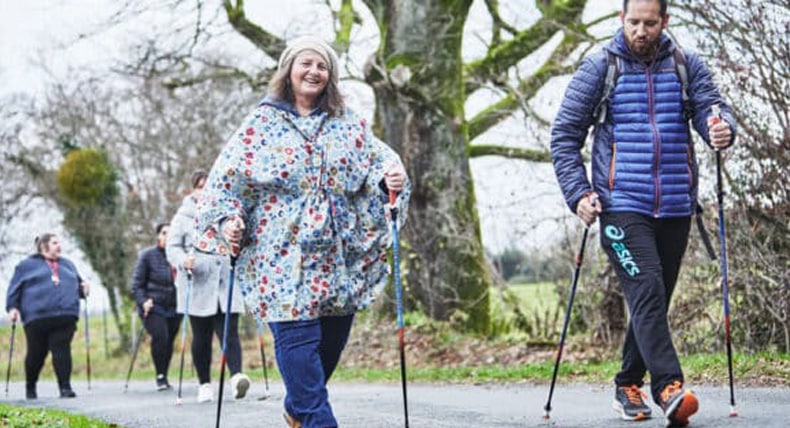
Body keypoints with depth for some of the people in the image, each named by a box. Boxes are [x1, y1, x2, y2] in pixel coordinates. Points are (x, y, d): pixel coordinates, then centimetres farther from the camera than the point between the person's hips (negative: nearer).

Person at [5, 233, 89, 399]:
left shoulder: (67, 265, 24)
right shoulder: (27, 265, 11)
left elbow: (78, 283, 31)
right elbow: (14, 288, 9)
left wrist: (83, 289, 9)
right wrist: (12, 307, -2)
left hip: (65, 316, 3)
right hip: (37, 317, -2)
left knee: (62, 351, -9)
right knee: (37, 354, 4)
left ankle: (65, 387, -9)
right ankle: (30, 387, 24)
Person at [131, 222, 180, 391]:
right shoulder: (147, 255, 0)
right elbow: (136, 283, 1)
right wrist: (143, 301, -13)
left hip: (173, 308, 3)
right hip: (153, 306, -3)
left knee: (169, 341, 5)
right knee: (160, 337, -19)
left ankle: (164, 377, 24)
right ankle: (160, 376, -4)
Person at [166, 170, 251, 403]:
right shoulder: (184, 216, 3)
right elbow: (172, 247, 0)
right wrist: (183, 261, -20)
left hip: (226, 286, 1)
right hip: (197, 287, -1)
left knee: (229, 332, -11)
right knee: (201, 337, 6)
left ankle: (236, 376, -25)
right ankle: (204, 384, 16)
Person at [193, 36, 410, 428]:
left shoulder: (349, 124, 13)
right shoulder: (262, 124, 4)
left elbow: (377, 160, 9)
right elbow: (227, 177, 2)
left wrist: (391, 177, -14)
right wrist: (227, 220, -13)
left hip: (339, 259, 4)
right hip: (283, 259, -3)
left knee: (330, 342, 9)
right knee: (298, 342, -12)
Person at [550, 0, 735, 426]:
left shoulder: (687, 65, 8)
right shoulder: (598, 68, 1)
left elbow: (711, 105, -2)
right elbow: (564, 136, 3)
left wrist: (722, 127, -27)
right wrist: (578, 193, -8)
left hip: (675, 207, 4)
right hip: (621, 205, -4)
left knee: (655, 300, 11)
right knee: (646, 291, -19)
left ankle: (629, 387, 25)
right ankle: (669, 389, -26)